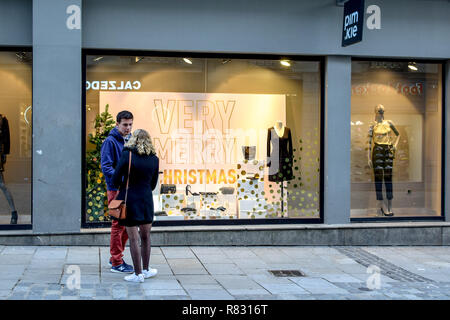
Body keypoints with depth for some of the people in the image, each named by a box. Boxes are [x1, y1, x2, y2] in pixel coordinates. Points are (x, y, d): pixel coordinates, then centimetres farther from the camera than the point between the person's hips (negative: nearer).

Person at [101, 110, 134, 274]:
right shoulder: (110, 141, -10)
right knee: (118, 225, -3)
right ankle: (116, 263, 6)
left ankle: (116, 257, 25)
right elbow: (106, 167, -16)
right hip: (116, 189, -8)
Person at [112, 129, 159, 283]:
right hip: (146, 201, 4)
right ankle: (145, 269, 28)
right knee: (145, 237, 17)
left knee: (133, 238, 2)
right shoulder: (154, 159, 1)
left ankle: (138, 273, 7)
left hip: (129, 200, -3)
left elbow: (116, 180, -9)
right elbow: (153, 184, 9)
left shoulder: (127, 155, -11)